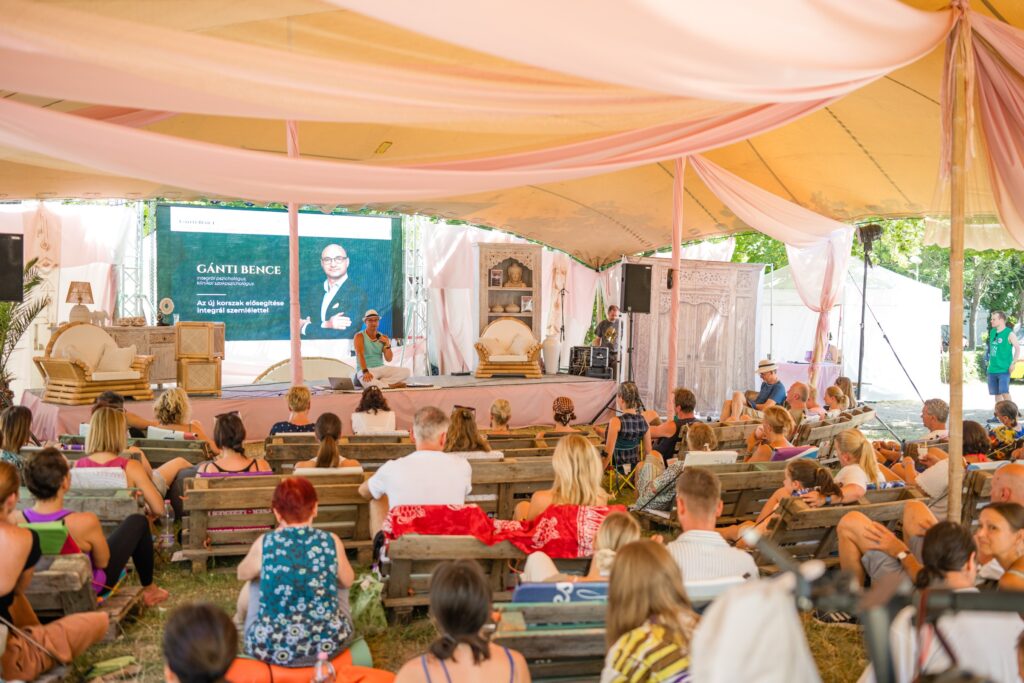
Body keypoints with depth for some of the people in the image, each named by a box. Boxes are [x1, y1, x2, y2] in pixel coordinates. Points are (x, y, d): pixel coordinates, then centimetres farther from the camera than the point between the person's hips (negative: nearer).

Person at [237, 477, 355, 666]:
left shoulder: (264, 543, -9)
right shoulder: (331, 542, -7)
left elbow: (242, 574, 12)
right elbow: (348, 581, 11)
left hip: (272, 648, 0)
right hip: (328, 644, 0)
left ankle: (238, 620, 60)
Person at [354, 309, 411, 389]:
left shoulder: (383, 337, 9)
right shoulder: (359, 336, -4)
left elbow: (389, 359, 4)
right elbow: (360, 355, -18)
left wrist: (387, 345, -13)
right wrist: (365, 371, -33)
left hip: (381, 368, 5)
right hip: (365, 370, -5)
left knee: (406, 371, -15)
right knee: (367, 381, -42)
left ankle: (379, 383, -24)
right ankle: (392, 385, -21)